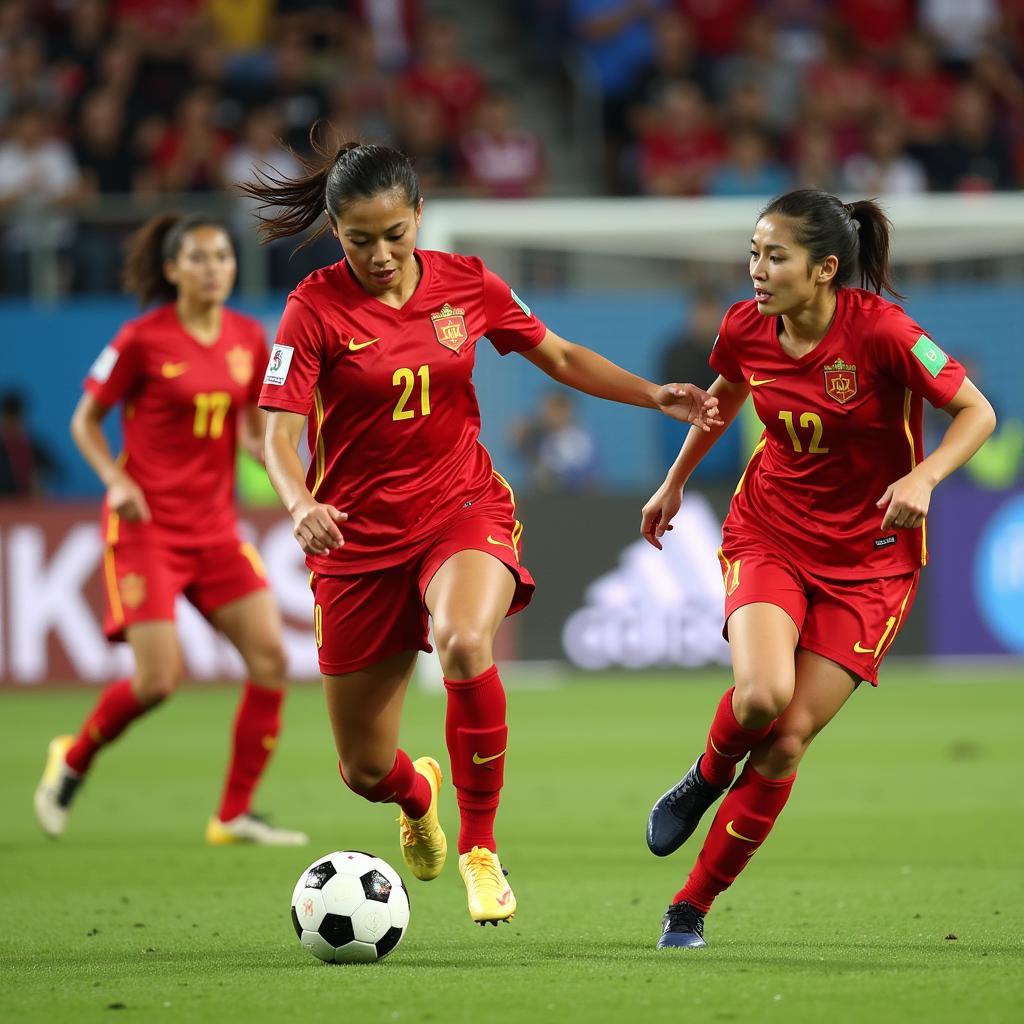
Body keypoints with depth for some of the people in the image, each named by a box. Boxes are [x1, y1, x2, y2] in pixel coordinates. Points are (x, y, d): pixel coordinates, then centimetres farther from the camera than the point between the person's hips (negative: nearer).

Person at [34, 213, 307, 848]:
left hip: (215, 526, 5)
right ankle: (72, 760, 17)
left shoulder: (249, 338, 5)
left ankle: (236, 814, 2)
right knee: (159, 679, -13)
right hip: (147, 525, -5)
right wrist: (115, 479, -15)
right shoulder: (142, 341, -9)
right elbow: (86, 421, 0)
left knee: (271, 657, -8)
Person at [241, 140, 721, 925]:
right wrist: (302, 505, -35)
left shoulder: (467, 284, 0)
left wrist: (656, 397, 3)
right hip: (360, 533, 0)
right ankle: (419, 793, 46)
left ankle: (480, 847, -18)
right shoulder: (316, 308, -10)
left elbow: (561, 357, 14)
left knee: (463, 641, -36)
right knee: (365, 770, 4)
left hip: (464, 508, 0)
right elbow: (281, 433, -15)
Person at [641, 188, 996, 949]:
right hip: (768, 532, 2)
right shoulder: (746, 329, -7)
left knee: (790, 737, -7)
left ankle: (693, 906, 7)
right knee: (760, 695, -26)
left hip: (869, 558, -2)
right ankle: (708, 777, 10)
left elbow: (977, 413, -13)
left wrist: (924, 476, -30)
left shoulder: (880, 331, -21)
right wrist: (675, 482, 25)